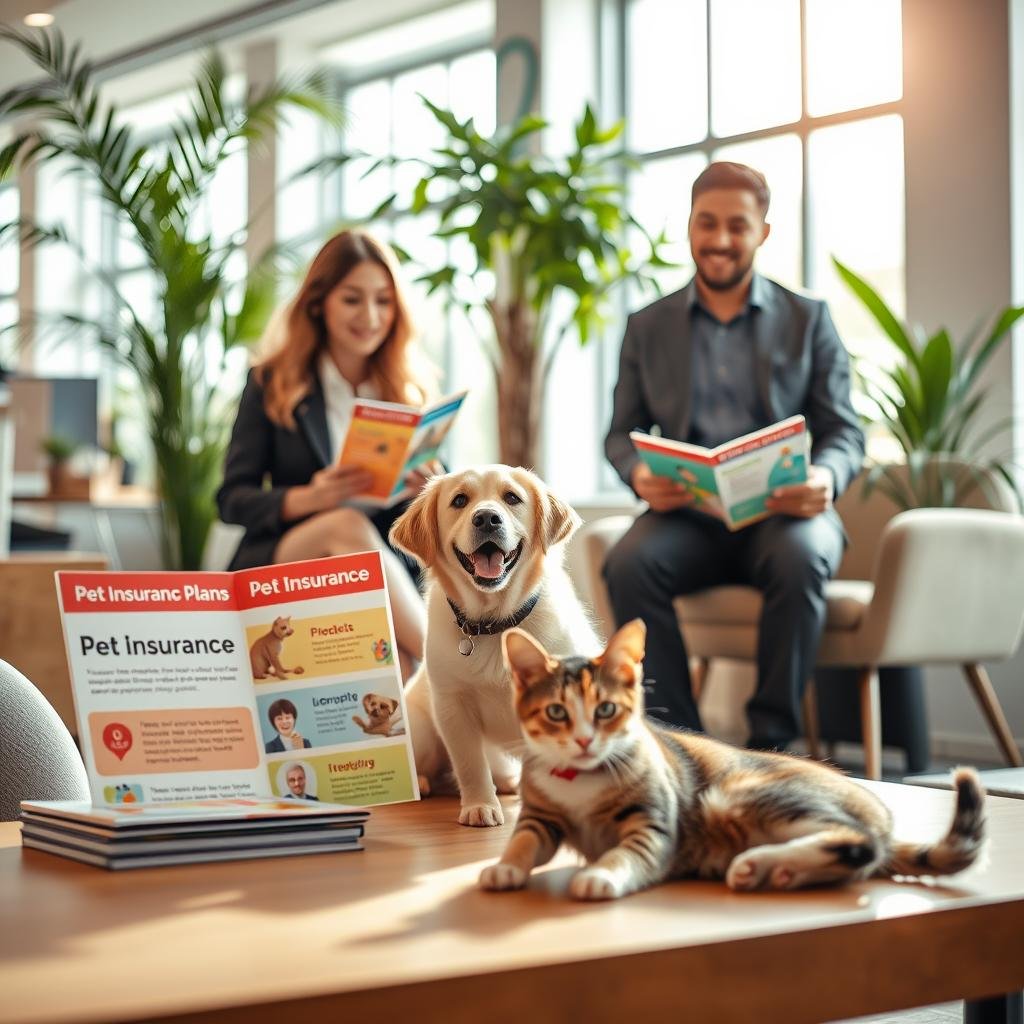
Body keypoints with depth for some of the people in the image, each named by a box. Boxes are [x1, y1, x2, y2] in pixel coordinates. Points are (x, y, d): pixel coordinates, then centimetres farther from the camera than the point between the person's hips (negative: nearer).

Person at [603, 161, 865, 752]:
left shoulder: (809, 320, 13)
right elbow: (622, 433, 13)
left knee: (801, 559, -36)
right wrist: (639, 475, -12)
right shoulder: (648, 327, 16)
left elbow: (845, 432, 7)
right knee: (629, 564, -31)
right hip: (687, 513, 1)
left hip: (783, 508, -1)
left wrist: (825, 479, -18)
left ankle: (773, 740, -23)